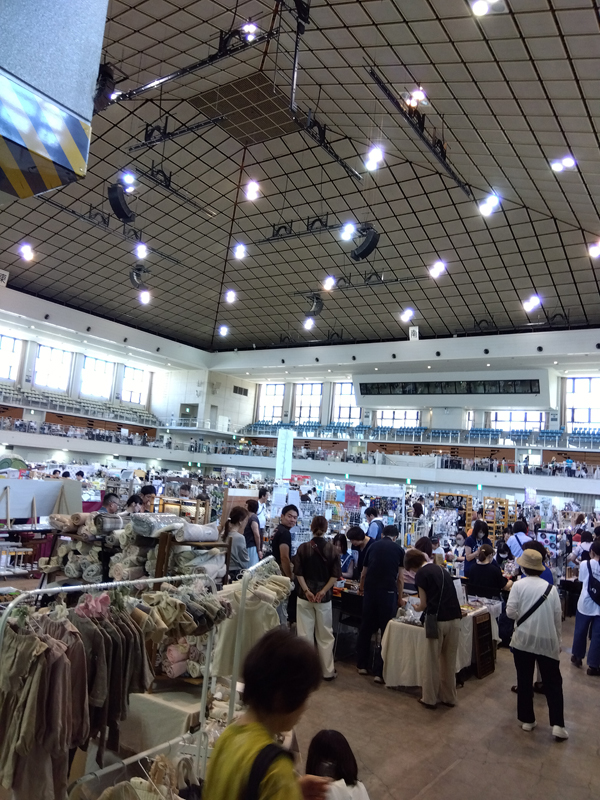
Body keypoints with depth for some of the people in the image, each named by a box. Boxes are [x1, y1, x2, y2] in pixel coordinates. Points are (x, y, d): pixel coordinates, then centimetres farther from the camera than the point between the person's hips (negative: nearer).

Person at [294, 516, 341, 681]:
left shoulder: (303, 547, -4)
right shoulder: (331, 549, -4)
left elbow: (298, 573, -7)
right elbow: (335, 575, -8)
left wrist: (306, 591, -10)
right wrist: (323, 591, -10)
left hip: (304, 596, 0)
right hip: (324, 597, 0)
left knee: (305, 634, 8)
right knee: (325, 635, 11)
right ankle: (328, 671, 18)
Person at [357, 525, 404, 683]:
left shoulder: (373, 546, 14)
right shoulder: (399, 550, 8)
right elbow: (400, 578, 5)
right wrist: (400, 598, 18)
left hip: (370, 591, 3)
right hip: (388, 592, -3)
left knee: (366, 628, 17)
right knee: (387, 632, 7)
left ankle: (362, 665, 27)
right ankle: (379, 672, 6)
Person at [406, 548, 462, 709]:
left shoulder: (421, 573, -2)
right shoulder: (440, 568, 18)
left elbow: (424, 603, -1)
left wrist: (417, 608, 20)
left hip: (438, 620, -6)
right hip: (455, 618, 6)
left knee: (433, 661, 9)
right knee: (450, 661, 17)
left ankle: (430, 699, 18)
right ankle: (449, 697, 27)